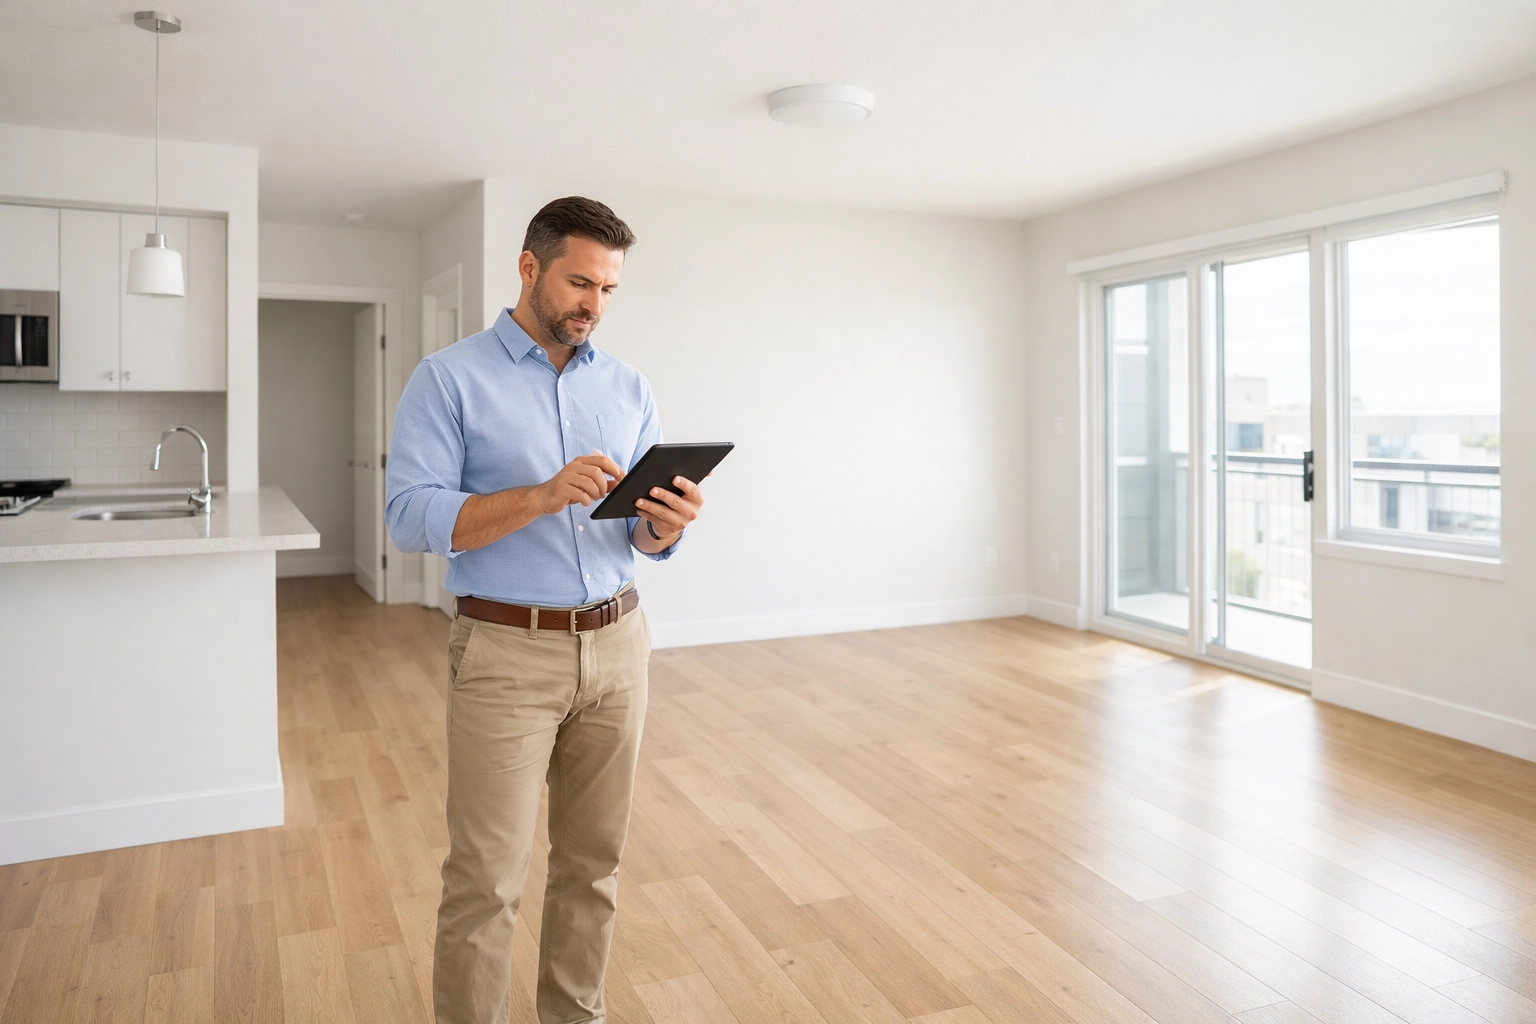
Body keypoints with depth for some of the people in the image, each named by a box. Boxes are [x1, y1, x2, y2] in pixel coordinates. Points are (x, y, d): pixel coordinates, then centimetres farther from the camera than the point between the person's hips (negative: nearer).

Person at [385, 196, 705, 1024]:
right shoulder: (449, 379, -4)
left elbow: (643, 537, 10)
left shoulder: (629, 388, 9)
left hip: (616, 645, 5)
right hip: (507, 652, -4)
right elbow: (410, 517, -13)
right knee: (486, 881, 1)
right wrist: (543, 496, -25)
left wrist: (666, 526, -14)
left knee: (593, 862, 14)